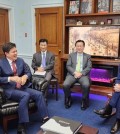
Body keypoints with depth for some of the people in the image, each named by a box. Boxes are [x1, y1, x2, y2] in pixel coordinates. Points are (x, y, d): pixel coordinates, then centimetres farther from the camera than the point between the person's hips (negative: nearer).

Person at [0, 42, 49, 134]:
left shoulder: (20, 60, 9)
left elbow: (29, 72, 12)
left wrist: (25, 76, -11)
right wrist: (11, 78, -23)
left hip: (22, 87, 5)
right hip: (10, 90, -5)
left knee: (38, 94, -16)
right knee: (25, 95, -32)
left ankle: (45, 118, -9)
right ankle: (21, 126, -26)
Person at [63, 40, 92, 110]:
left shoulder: (88, 56, 15)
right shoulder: (71, 55, 16)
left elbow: (89, 67, 2)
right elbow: (68, 66, 6)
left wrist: (81, 73, -14)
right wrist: (75, 72, -12)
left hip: (83, 75, -1)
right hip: (72, 74, 1)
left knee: (86, 85, -33)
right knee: (65, 85, -27)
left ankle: (84, 101, -7)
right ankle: (68, 100, 1)